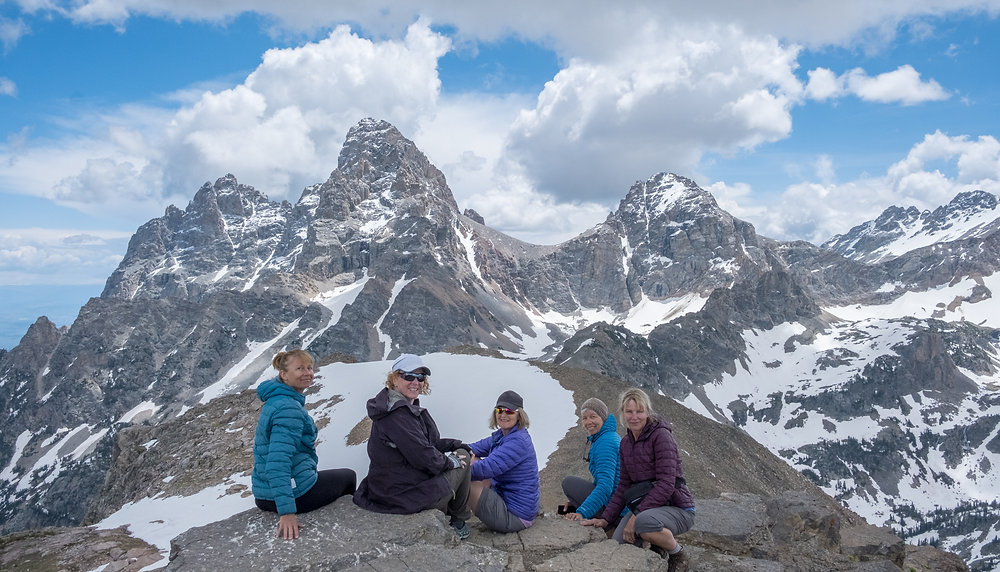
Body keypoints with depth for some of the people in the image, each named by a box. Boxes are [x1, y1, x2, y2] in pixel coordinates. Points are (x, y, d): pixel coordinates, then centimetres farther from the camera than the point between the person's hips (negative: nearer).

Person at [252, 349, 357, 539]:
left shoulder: (275, 401, 8)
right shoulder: (289, 409, -24)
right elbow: (278, 463, -32)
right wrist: (286, 512, -34)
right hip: (295, 493, -9)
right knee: (349, 476, 18)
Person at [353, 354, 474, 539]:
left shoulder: (408, 407, 10)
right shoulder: (397, 413, -23)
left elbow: (428, 443, 16)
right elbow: (423, 456, -25)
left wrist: (459, 445, 7)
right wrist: (449, 461, -8)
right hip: (403, 495, -10)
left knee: (461, 451, 21)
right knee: (461, 457, 5)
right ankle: (459, 519, 20)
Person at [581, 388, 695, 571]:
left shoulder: (661, 435, -15)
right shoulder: (625, 443, 9)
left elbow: (666, 484, -21)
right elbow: (624, 485, 12)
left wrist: (636, 516, -24)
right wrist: (605, 518, 3)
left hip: (677, 508, -6)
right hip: (644, 506, 6)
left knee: (644, 522, -37)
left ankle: (678, 554, -6)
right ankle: (658, 545, 12)